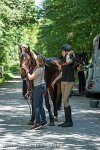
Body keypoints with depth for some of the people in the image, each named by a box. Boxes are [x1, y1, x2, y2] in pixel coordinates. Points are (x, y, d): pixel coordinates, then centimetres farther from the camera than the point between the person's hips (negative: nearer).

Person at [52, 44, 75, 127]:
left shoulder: (72, 58, -9)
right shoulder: (63, 59, 14)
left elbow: (68, 61, -34)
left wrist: (69, 54, -17)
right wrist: (55, 80, 21)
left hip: (69, 82, -8)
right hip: (63, 82, 8)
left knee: (65, 101, -13)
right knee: (65, 101, 9)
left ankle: (70, 121, -6)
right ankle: (67, 120, 14)